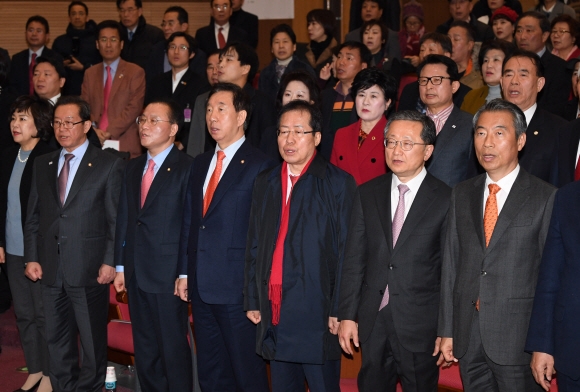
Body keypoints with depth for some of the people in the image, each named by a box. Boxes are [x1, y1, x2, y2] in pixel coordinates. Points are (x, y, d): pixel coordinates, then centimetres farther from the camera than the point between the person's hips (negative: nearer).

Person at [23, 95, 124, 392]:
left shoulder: (109, 164, -2)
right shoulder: (42, 164, 12)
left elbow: (117, 219, -5)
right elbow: (33, 215, 12)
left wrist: (109, 262, -11)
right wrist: (31, 257, 4)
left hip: (89, 268, -4)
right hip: (51, 268, 4)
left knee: (93, 341, 6)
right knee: (57, 342, 12)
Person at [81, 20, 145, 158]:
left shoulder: (135, 72, 3)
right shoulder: (90, 73, 16)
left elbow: (134, 108, -7)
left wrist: (110, 131, -14)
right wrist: (93, 129, -11)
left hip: (125, 145, -3)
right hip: (95, 142, 3)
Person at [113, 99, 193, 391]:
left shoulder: (186, 168, -9)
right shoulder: (133, 168, 13)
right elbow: (123, 218, 13)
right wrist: (121, 266, 10)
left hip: (168, 274, -7)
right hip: (136, 273, 7)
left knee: (173, 348, 3)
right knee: (144, 349, 15)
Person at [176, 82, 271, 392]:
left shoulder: (259, 166, -9)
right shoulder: (200, 163, 14)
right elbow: (188, 220, 16)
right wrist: (184, 272, 12)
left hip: (237, 287, -7)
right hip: (201, 286, 7)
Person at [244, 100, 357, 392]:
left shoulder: (339, 183, -3)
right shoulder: (265, 183, 13)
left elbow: (346, 252, -7)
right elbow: (254, 247, 15)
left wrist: (340, 310, -11)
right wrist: (251, 300, 11)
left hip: (317, 312, -5)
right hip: (273, 311, 5)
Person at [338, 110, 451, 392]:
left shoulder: (446, 200, -6)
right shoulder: (367, 194, 5)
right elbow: (354, 260, 4)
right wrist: (347, 315, 0)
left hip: (421, 326, -3)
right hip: (373, 322, 3)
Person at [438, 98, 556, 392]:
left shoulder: (547, 198, -5)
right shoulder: (461, 195, 10)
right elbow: (450, 262, 9)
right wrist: (446, 330, 7)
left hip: (518, 335, -4)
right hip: (468, 334, 4)